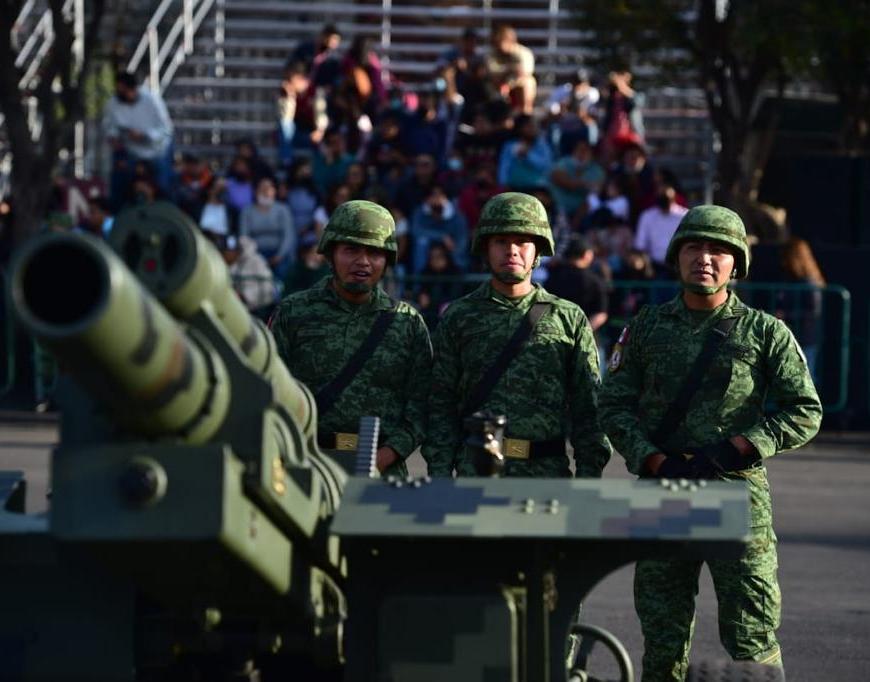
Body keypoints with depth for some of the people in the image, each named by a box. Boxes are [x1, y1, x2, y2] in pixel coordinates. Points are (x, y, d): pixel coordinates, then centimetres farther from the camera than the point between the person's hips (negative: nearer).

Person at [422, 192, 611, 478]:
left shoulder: (569, 319, 11)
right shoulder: (458, 317, 10)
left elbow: (587, 409, 9)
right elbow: (440, 406, 8)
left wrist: (588, 478, 1)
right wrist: (439, 477, -2)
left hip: (548, 475, 1)